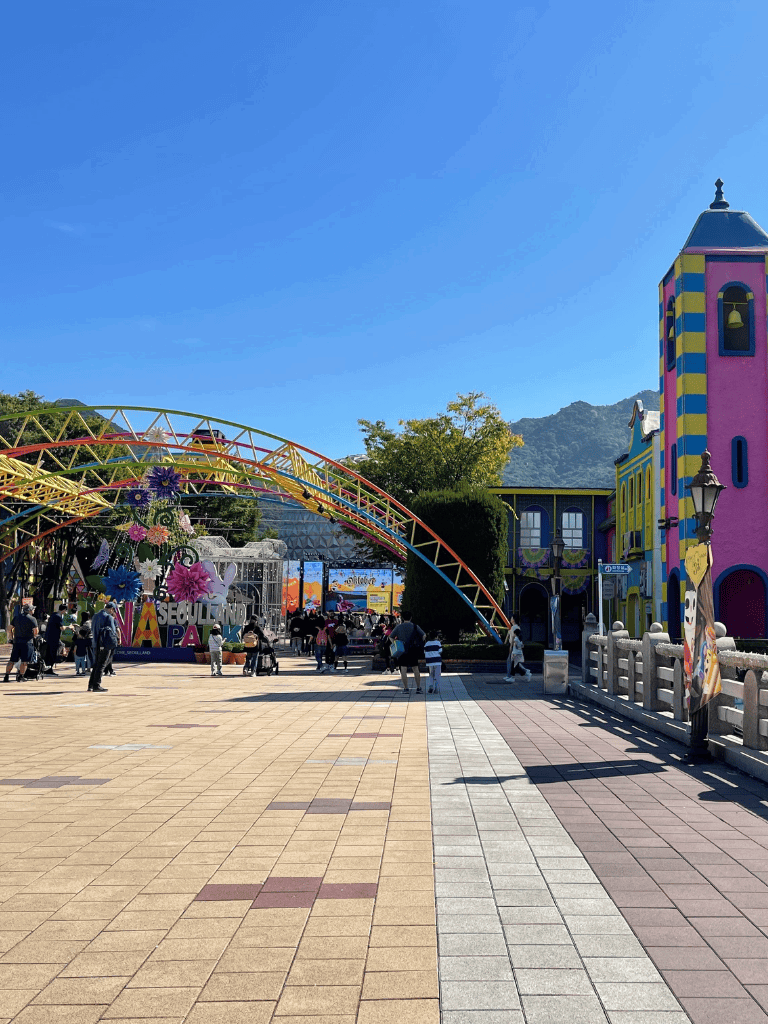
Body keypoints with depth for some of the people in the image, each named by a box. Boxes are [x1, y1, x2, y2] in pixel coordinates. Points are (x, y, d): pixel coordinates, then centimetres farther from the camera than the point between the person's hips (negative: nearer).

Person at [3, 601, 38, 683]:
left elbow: (10, 628, 11)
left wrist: (13, 636, 22)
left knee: (12, 661, 10)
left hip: (16, 641, 5)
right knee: (24, 661, 0)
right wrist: (33, 636, 7)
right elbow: (35, 631, -13)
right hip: (27, 642, -5)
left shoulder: (16, 617, 10)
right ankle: (20, 677, -2)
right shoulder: (32, 619, -6)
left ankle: (6, 677, 10)